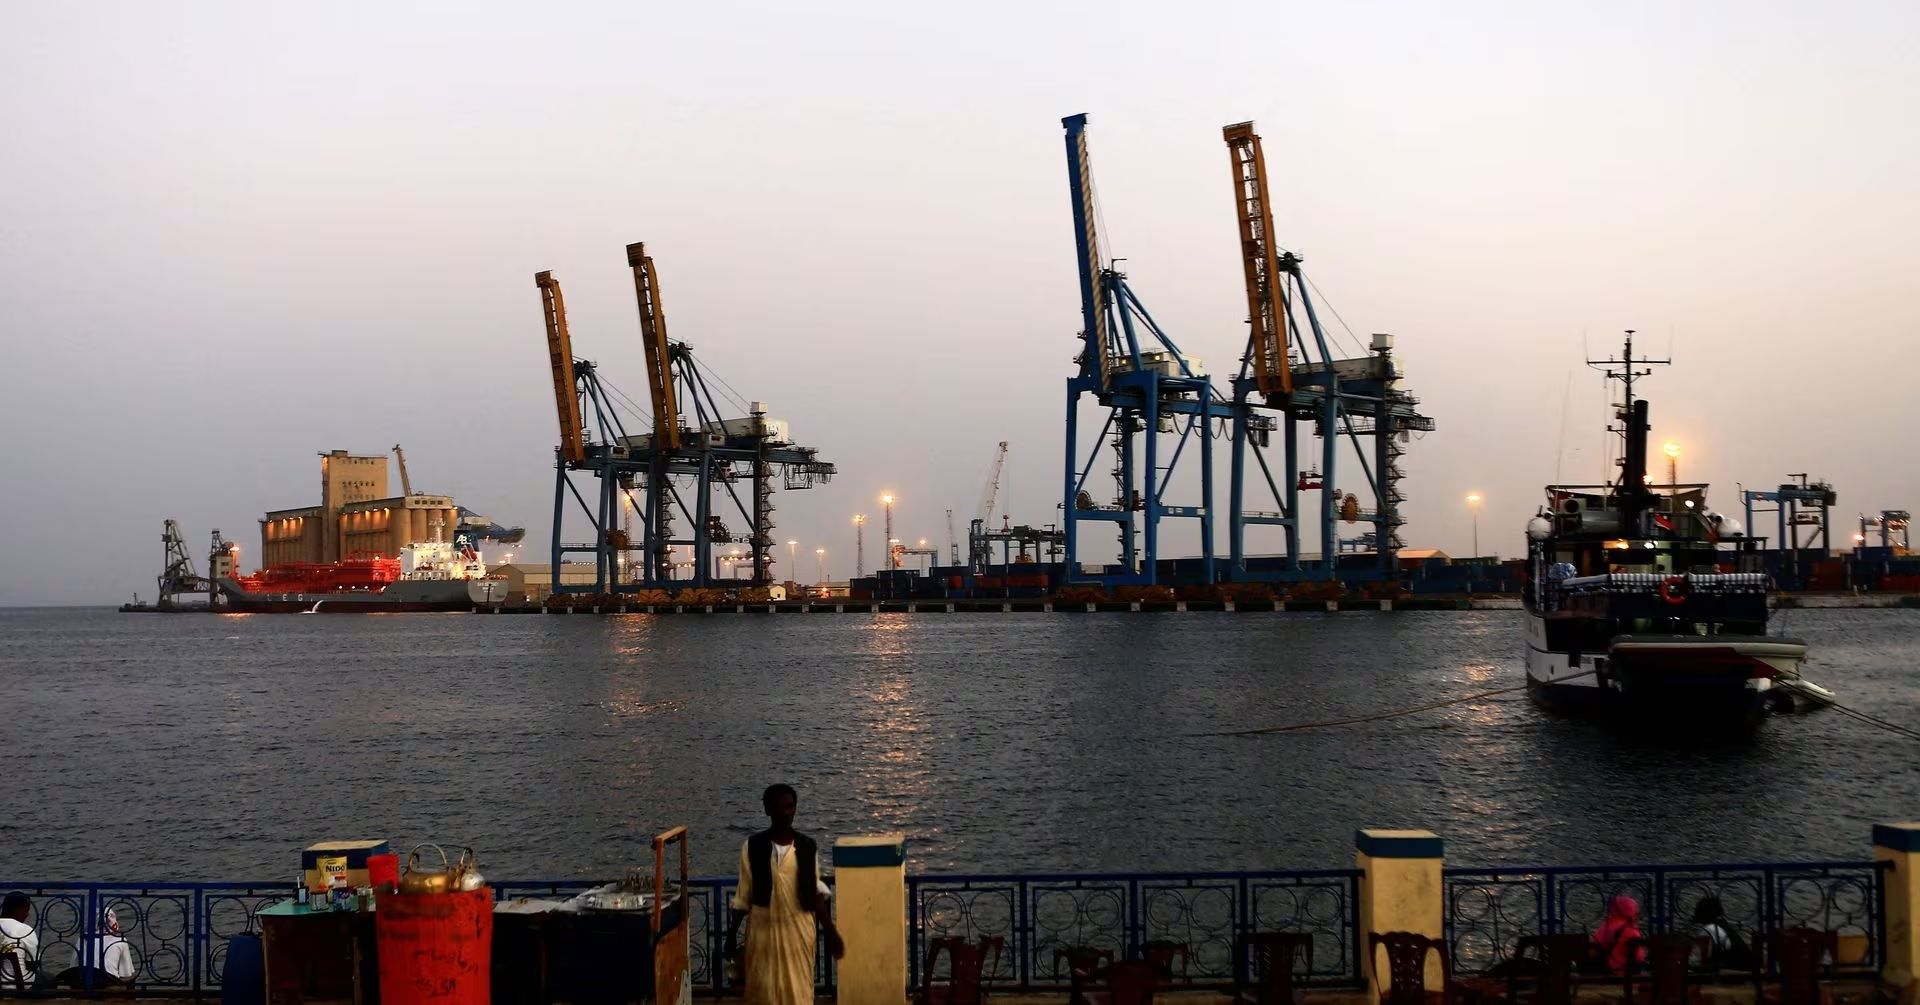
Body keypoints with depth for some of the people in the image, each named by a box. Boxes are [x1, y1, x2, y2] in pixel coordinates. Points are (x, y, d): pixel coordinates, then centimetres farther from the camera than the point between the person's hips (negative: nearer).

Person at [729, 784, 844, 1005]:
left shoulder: (807, 847, -1)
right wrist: (732, 934, 0)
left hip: (799, 929, 1)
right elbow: (744, 894, 0)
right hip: (764, 929, -1)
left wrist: (830, 931, 1)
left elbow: (816, 892, 4)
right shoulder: (753, 846, -5)